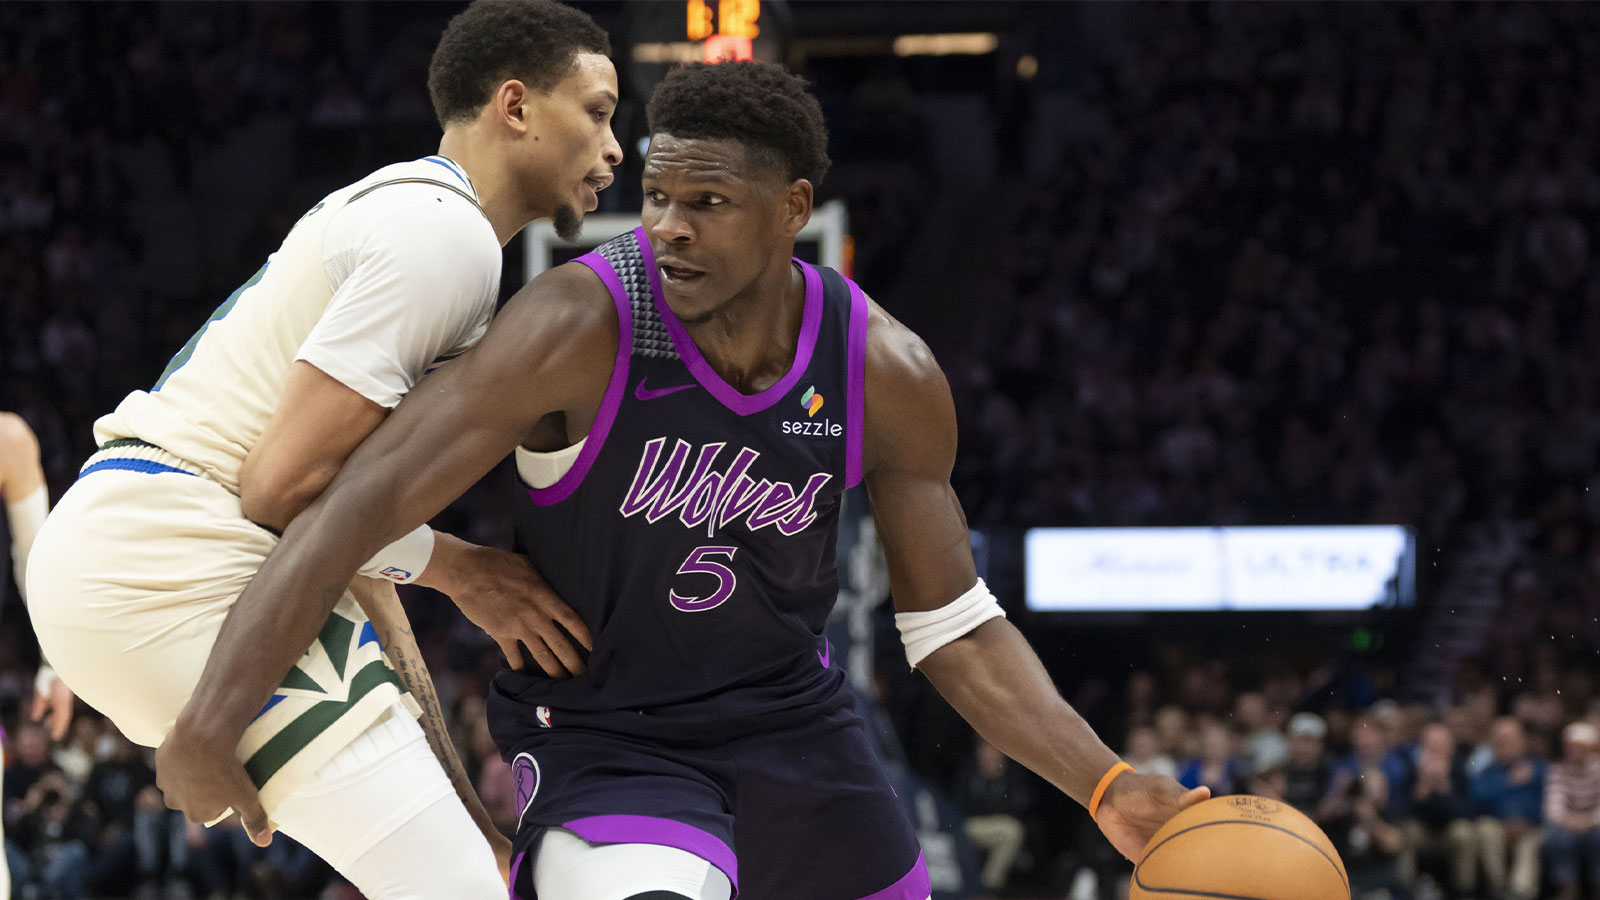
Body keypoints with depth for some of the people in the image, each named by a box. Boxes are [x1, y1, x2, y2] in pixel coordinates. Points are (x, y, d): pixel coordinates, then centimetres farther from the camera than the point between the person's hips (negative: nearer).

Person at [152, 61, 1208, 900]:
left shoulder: (887, 375, -13)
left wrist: (1108, 787, -13)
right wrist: (211, 722, -39)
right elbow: (361, 504, -30)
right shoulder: (584, 327, -27)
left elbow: (955, 630, -2)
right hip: (603, 742, -5)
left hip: (793, 720, 5)